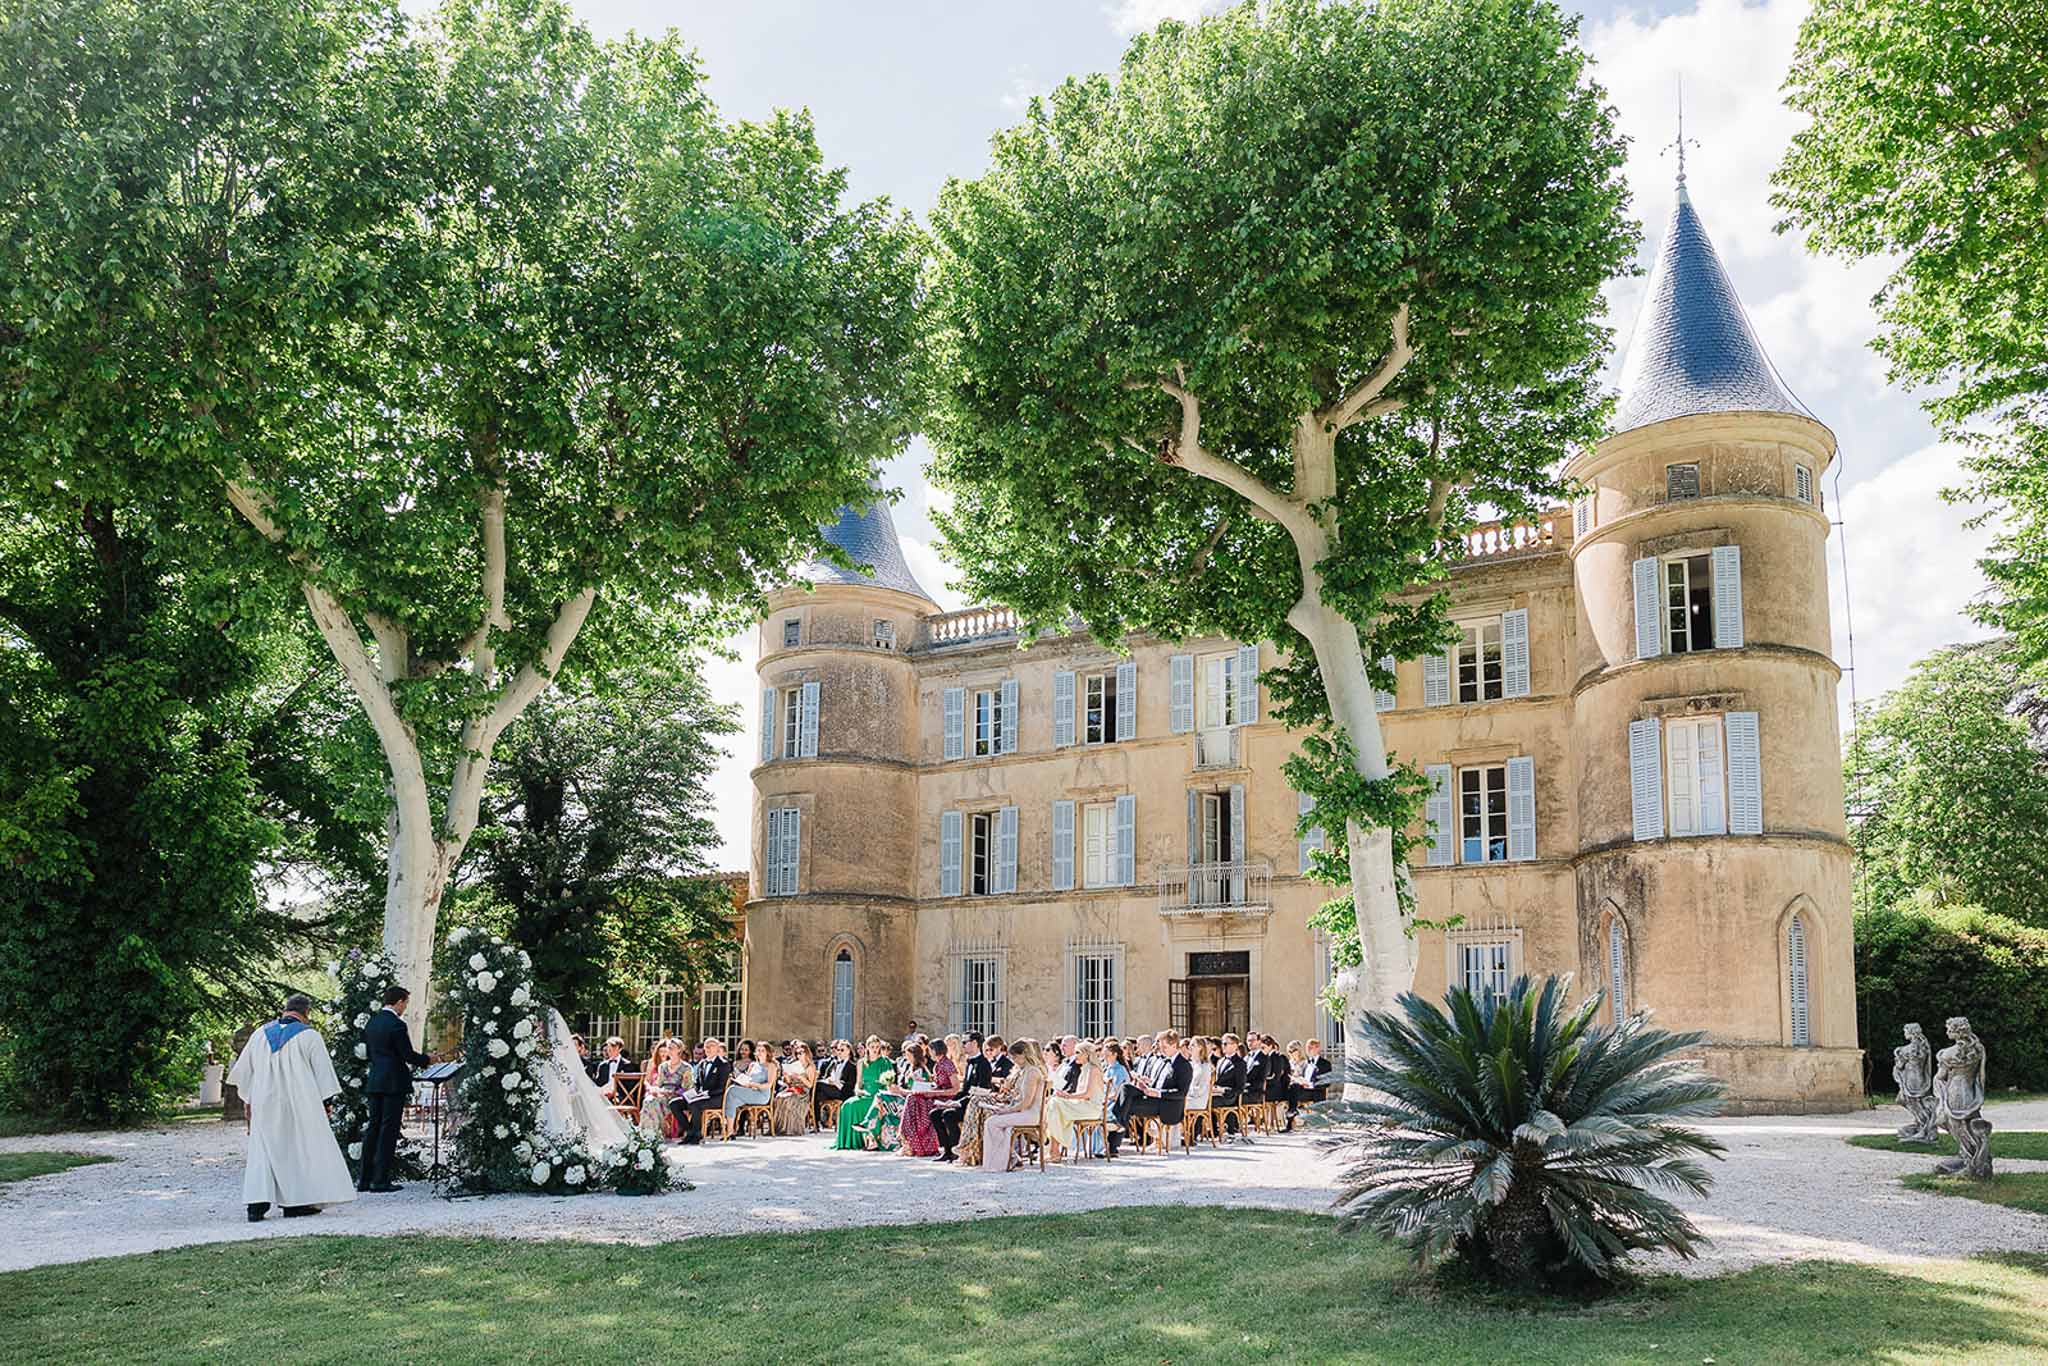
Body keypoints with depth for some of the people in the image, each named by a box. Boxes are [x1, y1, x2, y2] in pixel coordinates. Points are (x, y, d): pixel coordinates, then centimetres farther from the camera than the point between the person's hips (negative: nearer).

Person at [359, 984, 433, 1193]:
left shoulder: (371, 1023, 11)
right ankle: (380, 1181, -4)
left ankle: (364, 1179, 13)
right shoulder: (397, 1025, -14)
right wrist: (428, 1060, 2)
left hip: (375, 1082, 8)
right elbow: (409, 1055, -14)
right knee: (388, 1130, -4)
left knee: (373, 1128, 12)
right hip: (394, 1083, -8)